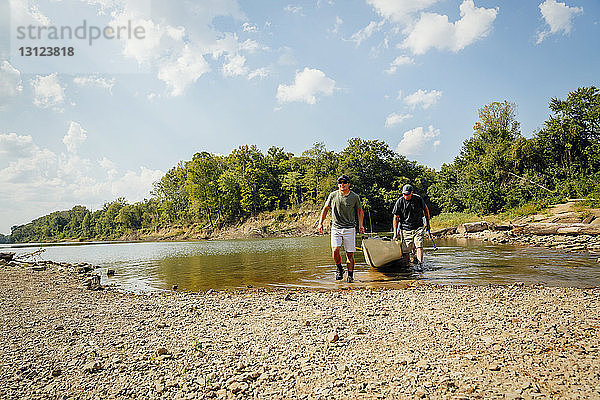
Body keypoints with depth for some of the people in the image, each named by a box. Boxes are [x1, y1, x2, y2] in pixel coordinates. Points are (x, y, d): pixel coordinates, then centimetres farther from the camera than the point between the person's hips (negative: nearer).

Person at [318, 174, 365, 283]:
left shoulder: (355, 197, -1)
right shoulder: (333, 195, 1)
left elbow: (360, 211, 12)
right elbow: (325, 209, 13)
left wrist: (360, 225, 1)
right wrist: (320, 223, 8)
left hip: (349, 229, 0)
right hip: (335, 228, 0)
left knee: (350, 254, 0)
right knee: (335, 250, -16)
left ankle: (350, 275, 19)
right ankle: (339, 268, 12)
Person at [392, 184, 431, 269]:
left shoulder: (418, 199, -4)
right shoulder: (399, 202, -6)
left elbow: (425, 209, 15)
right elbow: (395, 218, -1)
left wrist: (427, 223, 14)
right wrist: (395, 233, -3)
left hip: (418, 228, 0)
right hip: (405, 230, 0)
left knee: (419, 246, -15)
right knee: (405, 250, -1)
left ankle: (420, 265, -17)